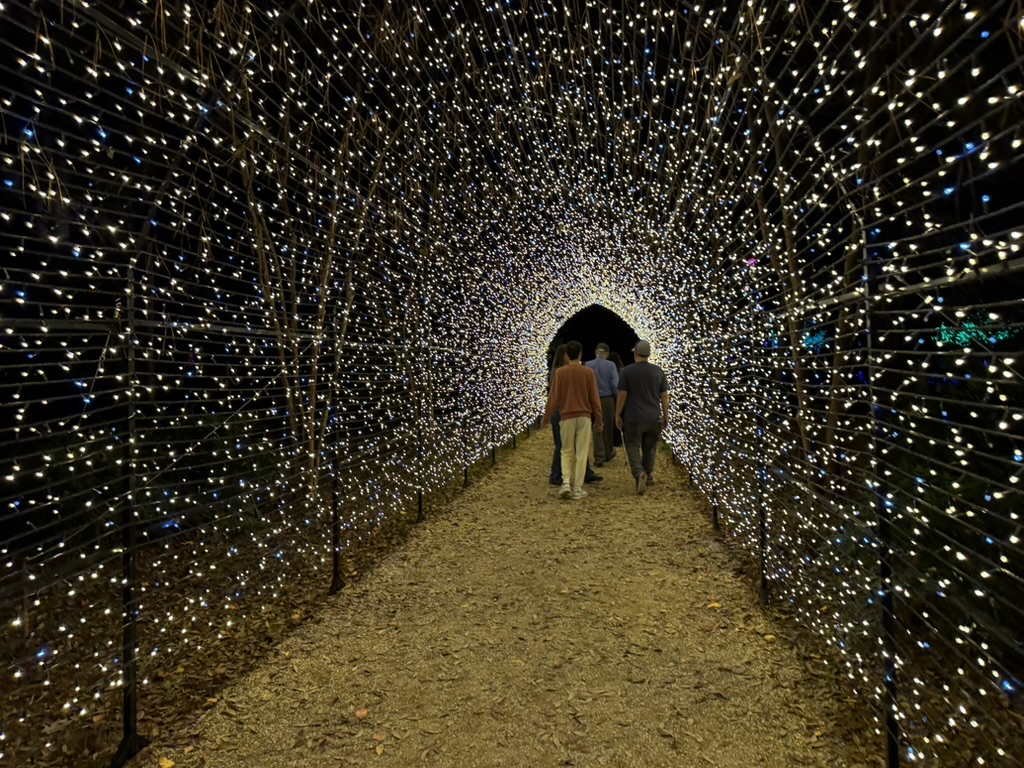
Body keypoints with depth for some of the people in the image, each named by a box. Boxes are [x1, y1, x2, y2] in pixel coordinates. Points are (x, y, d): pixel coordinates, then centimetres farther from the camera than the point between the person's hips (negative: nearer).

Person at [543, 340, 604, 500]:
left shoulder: (560, 372, -4)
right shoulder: (588, 372, -2)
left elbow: (553, 397, -4)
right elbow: (594, 398, 0)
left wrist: (546, 418, 5)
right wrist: (599, 419, 9)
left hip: (567, 416, 0)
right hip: (584, 416, 0)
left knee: (567, 451, 13)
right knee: (581, 452, 5)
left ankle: (566, 483, -1)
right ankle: (577, 488, 7)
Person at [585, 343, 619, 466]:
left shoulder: (587, 365, -2)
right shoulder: (610, 365, -5)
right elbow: (615, 384, -10)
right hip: (608, 399, 0)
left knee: (596, 429, 6)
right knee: (608, 427, 17)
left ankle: (599, 458, 1)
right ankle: (608, 453, 33)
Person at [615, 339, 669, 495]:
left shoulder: (627, 371, -6)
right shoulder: (658, 371, 3)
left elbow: (622, 396, -8)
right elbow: (664, 396, 4)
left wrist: (618, 415, 1)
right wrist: (665, 416, 13)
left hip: (633, 418, -3)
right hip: (654, 418, 3)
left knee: (633, 447, 3)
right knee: (649, 448, 15)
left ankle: (639, 473, -19)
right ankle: (648, 478, 24)